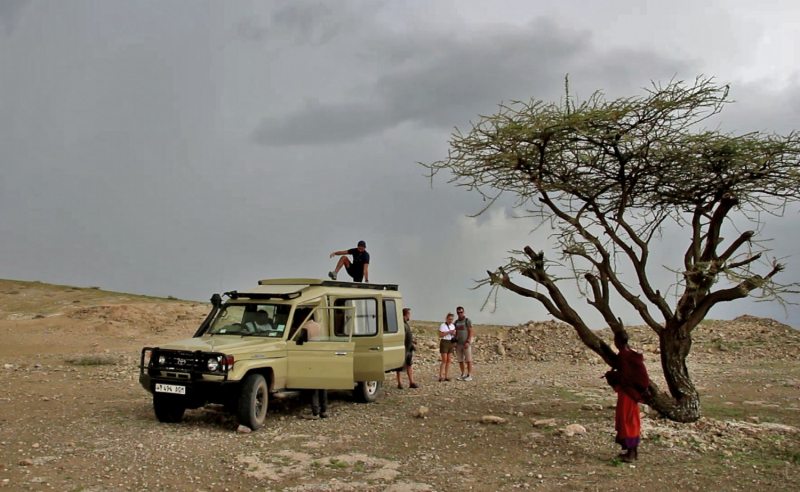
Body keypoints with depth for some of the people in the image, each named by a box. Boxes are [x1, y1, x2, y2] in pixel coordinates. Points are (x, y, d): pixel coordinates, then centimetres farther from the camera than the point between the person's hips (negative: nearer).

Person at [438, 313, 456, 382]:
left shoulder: (453, 326, 12)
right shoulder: (442, 325, -7)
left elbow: (455, 334, 18)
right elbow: (440, 335, -15)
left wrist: (454, 333, -5)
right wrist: (449, 332, -20)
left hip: (450, 343, 6)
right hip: (444, 343, -6)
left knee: (449, 360, 3)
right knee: (444, 360, -10)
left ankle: (447, 376, 6)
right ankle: (441, 377, -8)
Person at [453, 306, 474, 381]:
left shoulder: (467, 320, -8)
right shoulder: (456, 322, 11)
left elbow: (471, 332, -12)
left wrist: (468, 342, -20)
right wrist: (455, 342, 2)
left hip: (466, 343, -6)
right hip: (459, 344, 6)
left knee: (468, 360, -5)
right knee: (460, 360, 6)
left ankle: (469, 375, -1)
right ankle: (463, 375, 14)